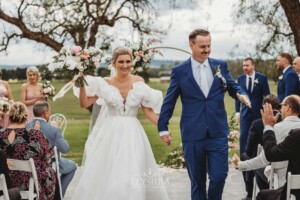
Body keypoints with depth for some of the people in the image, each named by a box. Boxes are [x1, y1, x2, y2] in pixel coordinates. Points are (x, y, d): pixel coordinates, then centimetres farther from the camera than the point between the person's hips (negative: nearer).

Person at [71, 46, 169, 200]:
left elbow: (148, 110, 4)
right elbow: (84, 103, -1)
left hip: (132, 135, 0)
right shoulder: (105, 83, 1)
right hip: (110, 135, 0)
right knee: (103, 176, 2)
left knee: (133, 179, -5)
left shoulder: (139, 82, 2)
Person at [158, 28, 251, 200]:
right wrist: (163, 128, 4)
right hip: (193, 134, -1)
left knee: (219, 176, -3)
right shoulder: (179, 71, 1)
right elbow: (169, 102, 5)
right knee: (197, 179, 9)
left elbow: (232, 86, 12)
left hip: (218, 132, 1)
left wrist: (240, 93, -12)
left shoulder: (221, 65, 6)